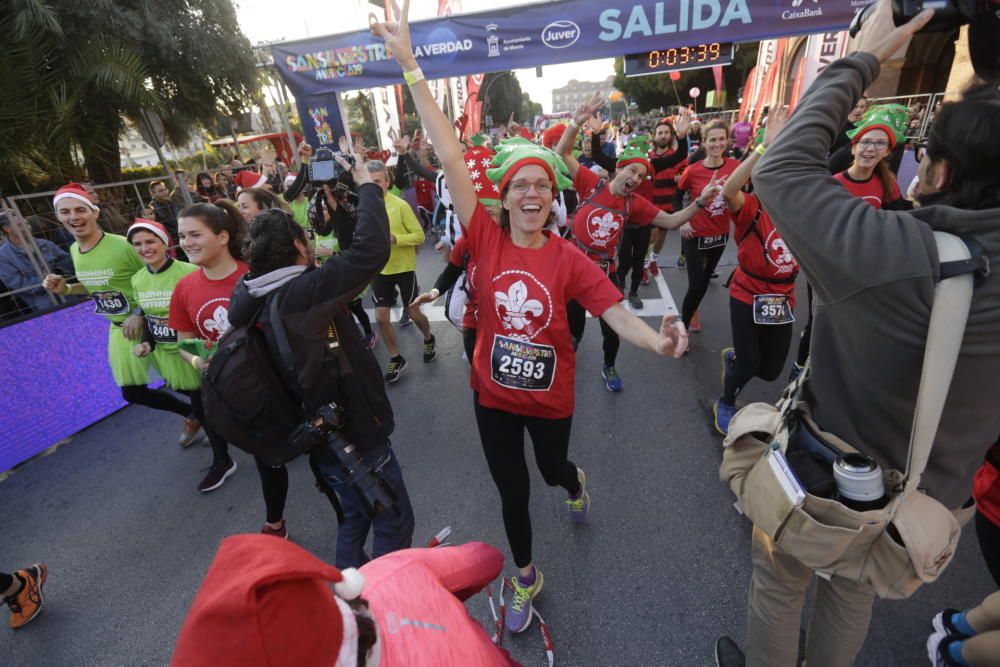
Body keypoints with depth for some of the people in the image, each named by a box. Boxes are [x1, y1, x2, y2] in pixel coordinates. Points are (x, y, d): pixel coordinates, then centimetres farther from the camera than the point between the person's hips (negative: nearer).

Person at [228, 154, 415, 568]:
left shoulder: (248, 298, -3)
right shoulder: (304, 291, -26)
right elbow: (371, 249, -33)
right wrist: (366, 185, -16)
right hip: (354, 435, -8)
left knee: (355, 516, 28)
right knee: (394, 523, 12)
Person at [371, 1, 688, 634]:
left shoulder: (570, 259, -14)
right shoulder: (487, 238, -14)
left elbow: (617, 313, -20)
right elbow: (451, 156, -17)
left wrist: (657, 340, -42)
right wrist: (410, 65, -16)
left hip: (550, 396, 0)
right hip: (494, 393, 1)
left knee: (553, 470, 26)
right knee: (512, 492, 18)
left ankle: (577, 482, 68)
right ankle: (526, 578, 47)